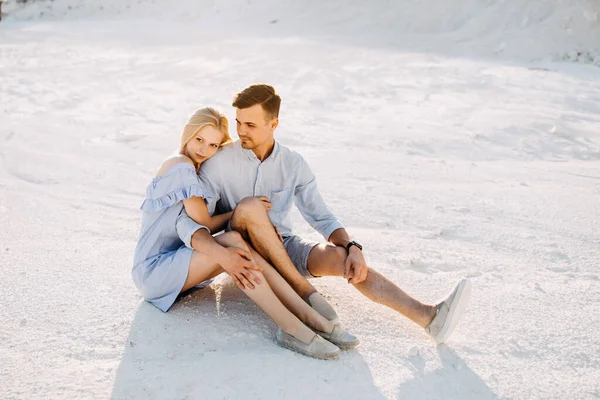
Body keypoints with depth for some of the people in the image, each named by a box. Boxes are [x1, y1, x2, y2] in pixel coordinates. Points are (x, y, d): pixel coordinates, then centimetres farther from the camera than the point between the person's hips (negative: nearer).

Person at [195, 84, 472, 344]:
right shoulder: (218, 163, -10)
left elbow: (321, 217, 0)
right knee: (249, 206, -34)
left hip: (284, 246, 2)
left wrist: (352, 248, -18)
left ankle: (430, 317, -37)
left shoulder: (293, 165, -2)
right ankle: (306, 293, -27)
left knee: (341, 258, -26)